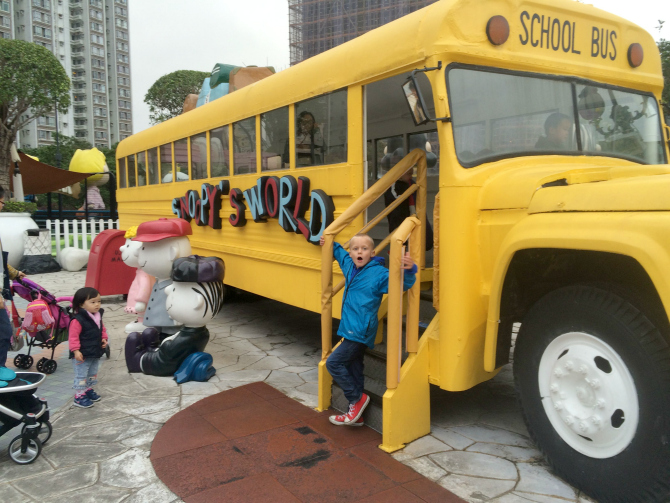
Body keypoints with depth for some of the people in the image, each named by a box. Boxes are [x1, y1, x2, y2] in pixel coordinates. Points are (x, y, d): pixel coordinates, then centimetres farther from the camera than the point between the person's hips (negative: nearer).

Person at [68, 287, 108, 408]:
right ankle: (79, 396, 13)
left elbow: (102, 329, 17)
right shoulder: (78, 320, -23)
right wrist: (76, 350, -28)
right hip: (83, 355, -8)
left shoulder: (98, 316, 3)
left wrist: (104, 339, 1)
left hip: (96, 353, 9)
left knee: (93, 374, 23)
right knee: (81, 376, 2)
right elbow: (73, 336, -23)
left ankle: (88, 390, 40)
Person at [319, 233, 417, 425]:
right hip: (350, 331, 8)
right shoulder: (349, 265, 5)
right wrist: (330, 245, 18)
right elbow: (340, 252, 27)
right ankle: (356, 414, 29)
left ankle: (357, 398, 8)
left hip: (361, 332, -8)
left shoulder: (379, 273, -16)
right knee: (353, 370, 16)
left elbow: (403, 282, -25)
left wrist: (409, 270, -42)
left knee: (333, 362, -9)